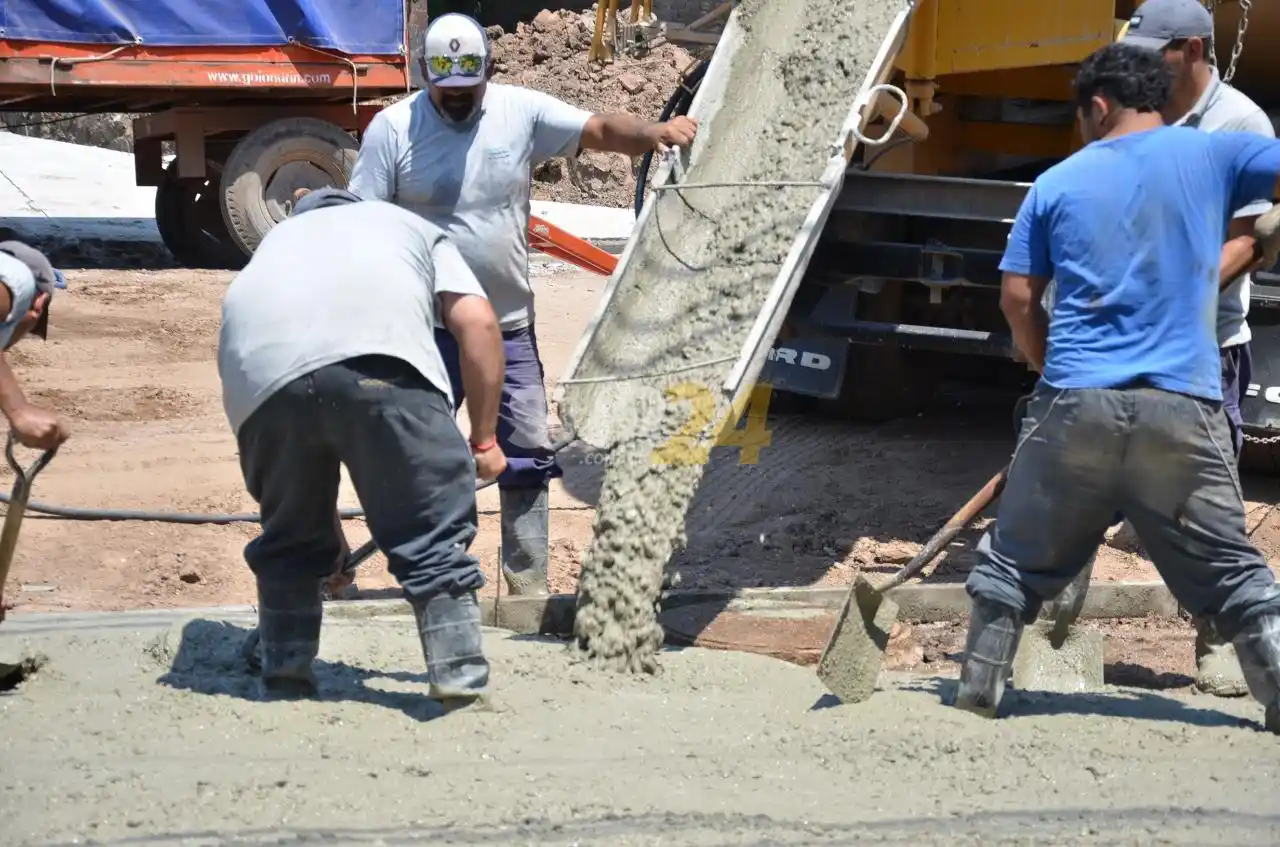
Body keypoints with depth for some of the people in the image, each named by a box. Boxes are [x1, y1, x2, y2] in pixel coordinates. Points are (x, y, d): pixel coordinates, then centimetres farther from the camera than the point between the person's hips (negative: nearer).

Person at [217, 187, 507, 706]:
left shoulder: (276, 240, 45)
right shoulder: (411, 227, 39)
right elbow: (478, 322, 18)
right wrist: (484, 439, 23)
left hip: (260, 369, 3)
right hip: (377, 354, -3)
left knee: (289, 535, 24)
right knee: (433, 528, 9)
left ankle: (284, 674, 29)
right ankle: (458, 675, 6)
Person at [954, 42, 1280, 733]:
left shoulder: (1057, 183, 9)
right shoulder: (1210, 153, 7)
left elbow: (1017, 298, 8)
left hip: (1075, 406, 1)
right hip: (1182, 411, -1)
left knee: (1014, 565, 16)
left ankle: (976, 700, 19)